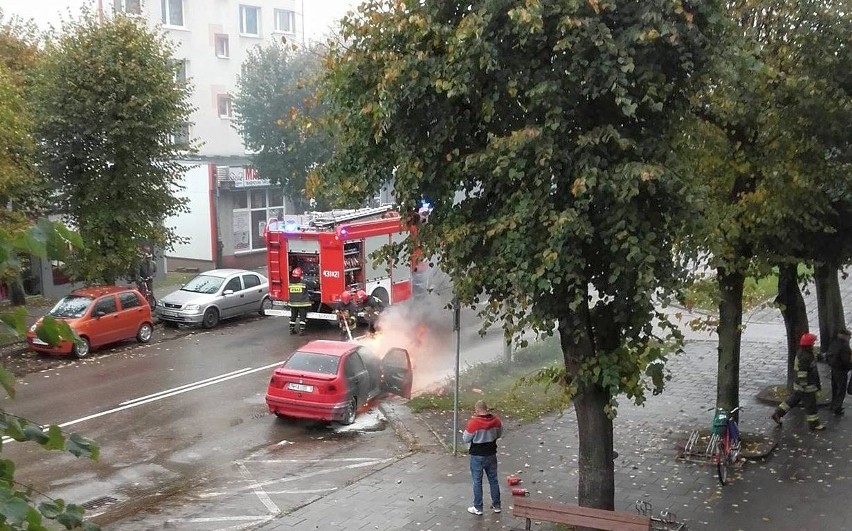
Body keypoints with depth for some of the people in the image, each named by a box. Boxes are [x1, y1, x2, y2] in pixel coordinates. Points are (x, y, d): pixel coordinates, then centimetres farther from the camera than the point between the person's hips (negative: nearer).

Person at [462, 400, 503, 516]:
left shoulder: (473, 423, -24)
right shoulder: (496, 420, -8)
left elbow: (466, 439, -12)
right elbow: (499, 434, 7)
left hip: (477, 456, -4)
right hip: (491, 455, 5)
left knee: (477, 481, 9)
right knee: (493, 480, 17)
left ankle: (478, 508, 17)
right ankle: (496, 505, 27)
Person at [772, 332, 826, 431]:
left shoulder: (802, 352, 4)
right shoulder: (805, 357, -27)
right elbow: (802, 374, -27)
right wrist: (803, 388, -24)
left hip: (799, 385, 10)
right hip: (806, 386, -10)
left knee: (793, 399, 18)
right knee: (810, 404, 4)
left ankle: (777, 414, 21)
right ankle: (813, 424, 17)